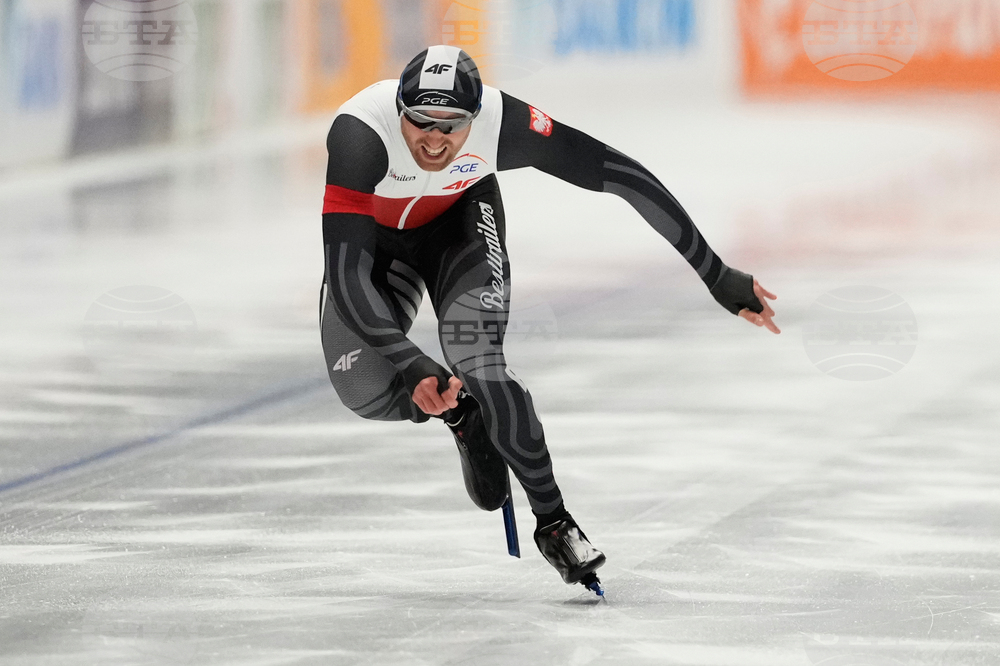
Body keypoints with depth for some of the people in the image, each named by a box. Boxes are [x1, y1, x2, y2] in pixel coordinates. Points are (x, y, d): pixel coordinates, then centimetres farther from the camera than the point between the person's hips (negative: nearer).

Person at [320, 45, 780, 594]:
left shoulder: (502, 123, -36)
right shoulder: (360, 134, -41)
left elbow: (619, 174, -29)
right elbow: (346, 276, -42)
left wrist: (717, 276, -26)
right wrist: (412, 367, -51)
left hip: (461, 219, 0)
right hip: (375, 234, 0)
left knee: (475, 359, -23)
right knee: (362, 388, -17)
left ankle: (553, 521, -5)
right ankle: (459, 414, 18)